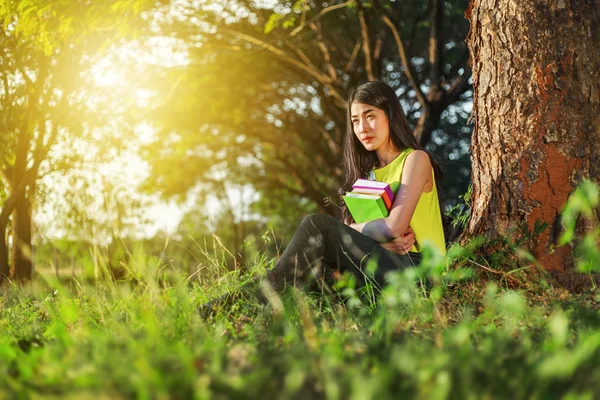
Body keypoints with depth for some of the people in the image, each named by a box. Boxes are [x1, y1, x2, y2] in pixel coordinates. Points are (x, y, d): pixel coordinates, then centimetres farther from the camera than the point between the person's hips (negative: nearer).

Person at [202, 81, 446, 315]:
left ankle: (257, 294, -26)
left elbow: (394, 227, -14)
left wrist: (349, 229, 0)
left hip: (415, 267, -6)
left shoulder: (415, 159, -1)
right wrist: (380, 238, -13)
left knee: (318, 225, -22)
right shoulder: (369, 171, 21)